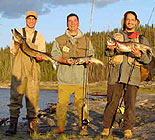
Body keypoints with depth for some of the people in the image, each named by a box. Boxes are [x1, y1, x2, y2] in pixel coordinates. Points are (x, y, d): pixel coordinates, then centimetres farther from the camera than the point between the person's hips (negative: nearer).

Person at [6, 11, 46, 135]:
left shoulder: (40, 37, 16)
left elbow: (42, 54, 10)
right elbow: (13, 53, 7)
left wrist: (40, 57, -13)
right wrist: (16, 45, -13)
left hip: (33, 70, 1)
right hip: (19, 69, -1)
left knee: (33, 96, -3)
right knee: (15, 96, -6)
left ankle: (32, 124, 5)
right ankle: (13, 125, -4)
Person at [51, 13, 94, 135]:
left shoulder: (86, 40, 19)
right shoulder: (59, 40, 15)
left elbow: (91, 54, 18)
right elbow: (55, 53, 6)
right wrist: (64, 60, -13)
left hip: (80, 77, 1)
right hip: (64, 77, 0)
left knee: (81, 102, -5)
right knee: (62, 102, -4)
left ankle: (83, 127, 4)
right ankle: (60, 127, 6)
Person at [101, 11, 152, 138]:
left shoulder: (141, 39, 17)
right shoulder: (116, 36, 20)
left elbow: (148, 58, 8)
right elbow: (107, 52, 11)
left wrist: (139, 55, -13)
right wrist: (111, 49, -13)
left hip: (133, 75, 0)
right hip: (116, 74, 0)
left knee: (130, 103, -5)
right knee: (112, 102, -3)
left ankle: (128, 129, 5)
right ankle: (107, 128, 8)